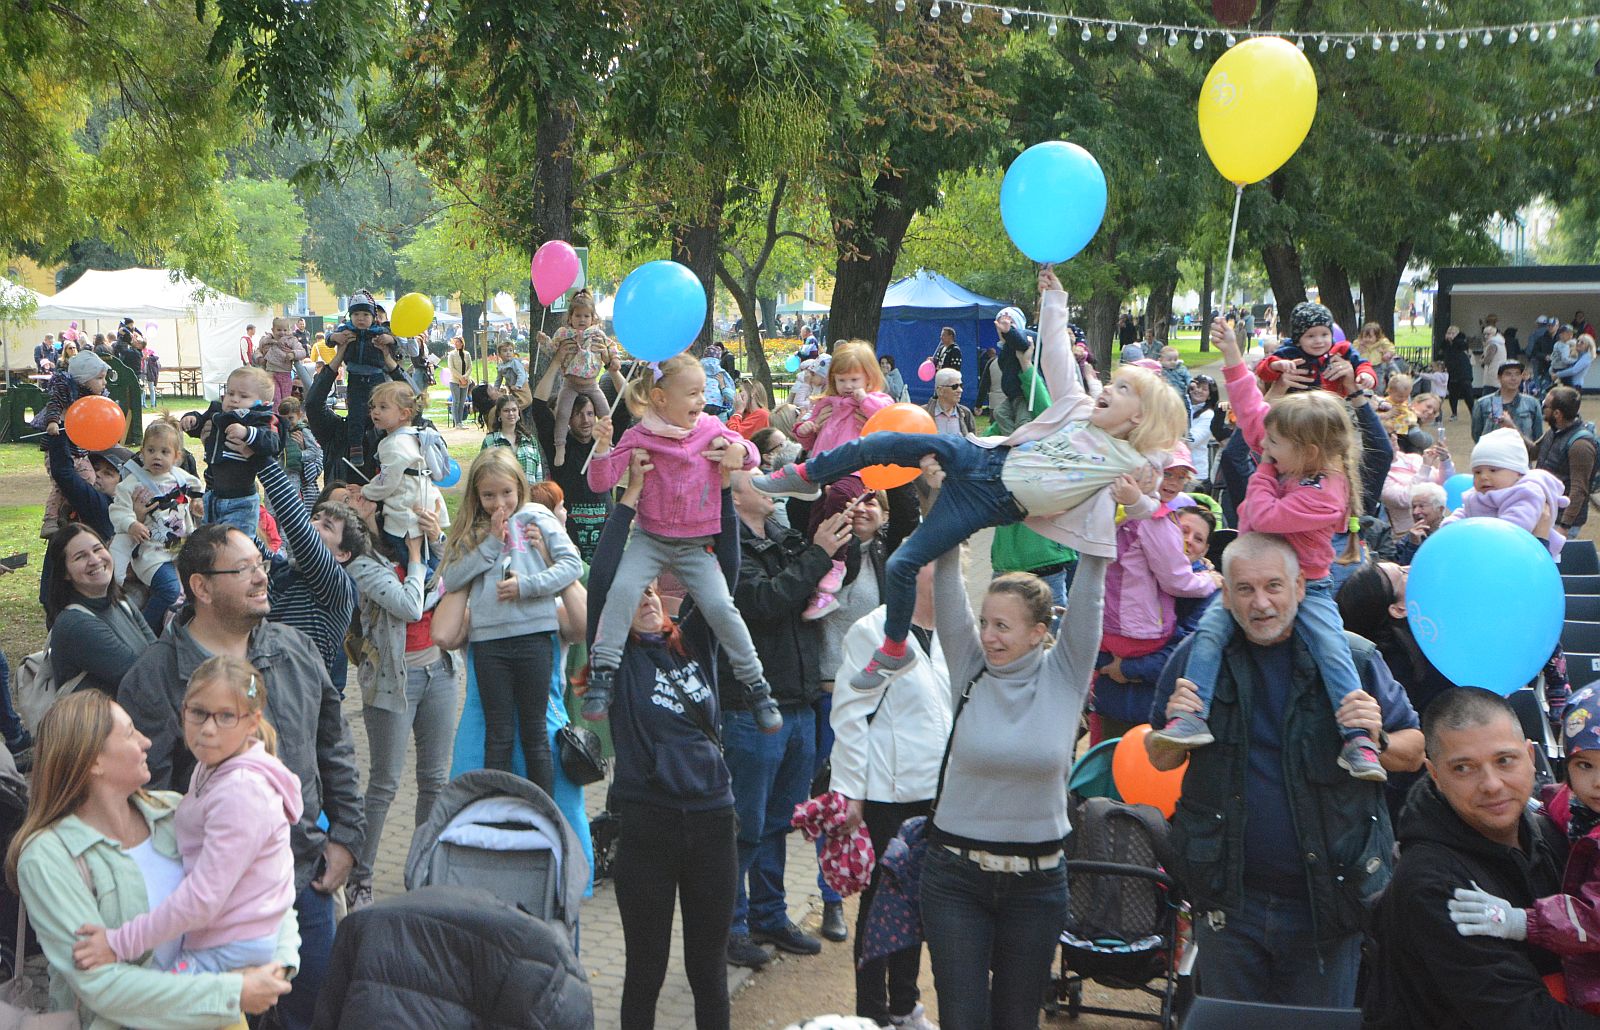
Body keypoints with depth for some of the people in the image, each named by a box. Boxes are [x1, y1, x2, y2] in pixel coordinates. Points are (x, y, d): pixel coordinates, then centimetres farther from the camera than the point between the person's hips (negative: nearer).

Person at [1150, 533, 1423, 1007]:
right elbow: (1159, 760, 8)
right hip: (1229, 895, 1)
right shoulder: (1197, 657, 0)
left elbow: (1414, 752, 3)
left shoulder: (1352, 659, -5)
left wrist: (1377, 740, -19)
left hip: (1328, 896, -1)